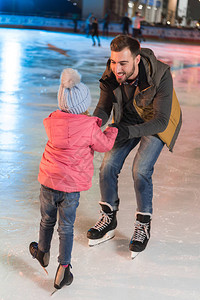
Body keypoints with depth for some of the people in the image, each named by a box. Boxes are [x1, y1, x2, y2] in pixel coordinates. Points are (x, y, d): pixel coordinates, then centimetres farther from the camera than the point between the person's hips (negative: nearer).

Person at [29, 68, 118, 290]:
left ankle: (43, 253, 47)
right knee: (66, 227, 10)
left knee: (47, 220, 24)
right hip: (72, 185, -2)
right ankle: (63, 269, 13)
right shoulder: (89, 126, -13)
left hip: (49, 182, 3)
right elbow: (104, 145, 1)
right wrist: (111, 131, 22)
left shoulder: (52, 121, -2)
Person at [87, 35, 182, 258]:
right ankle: (109, 219, 17)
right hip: (128, 121, 4)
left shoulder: (160, 75, -35)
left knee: (140, 170, -19)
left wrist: (127, 131, -50)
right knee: (108, 166, -5)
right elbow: (104, 108, -14)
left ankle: (143, 225, 3)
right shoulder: (111, 76, -22)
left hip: (158, 123, -4)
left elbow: (160, 121, -35)